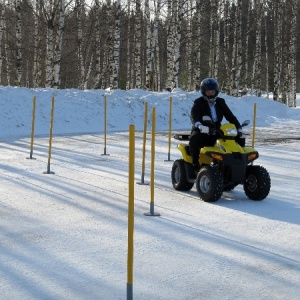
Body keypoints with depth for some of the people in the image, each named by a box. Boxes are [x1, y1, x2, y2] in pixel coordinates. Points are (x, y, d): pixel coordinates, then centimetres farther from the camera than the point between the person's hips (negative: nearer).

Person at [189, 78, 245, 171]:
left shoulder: (220, 103, 13)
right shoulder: (199, 103, -2)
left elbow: (230, 116, 8)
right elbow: (194, 115, -21)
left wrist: (239, 128, -9)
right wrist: (199, 125, -45)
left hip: (217, 131, 4)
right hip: (202, 132, -4)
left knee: (239, 139, -9)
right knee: (194, 139, -39)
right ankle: (195, 163, -22)